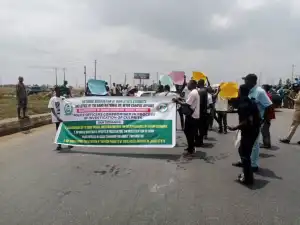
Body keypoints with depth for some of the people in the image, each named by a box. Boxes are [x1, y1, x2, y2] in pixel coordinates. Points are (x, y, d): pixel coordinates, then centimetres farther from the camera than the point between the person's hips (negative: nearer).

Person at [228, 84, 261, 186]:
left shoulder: (244, 105, -20)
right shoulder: (250, 102, 9)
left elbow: (248, 121, -27)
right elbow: (257, 117, 14)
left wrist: (235, 128, -19)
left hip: (249, 132, -10)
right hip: (253, 130, 10)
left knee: (245, 154, 2)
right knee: (242, 151, 20)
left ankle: (248, 178, 12)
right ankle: (246, 173, 30)